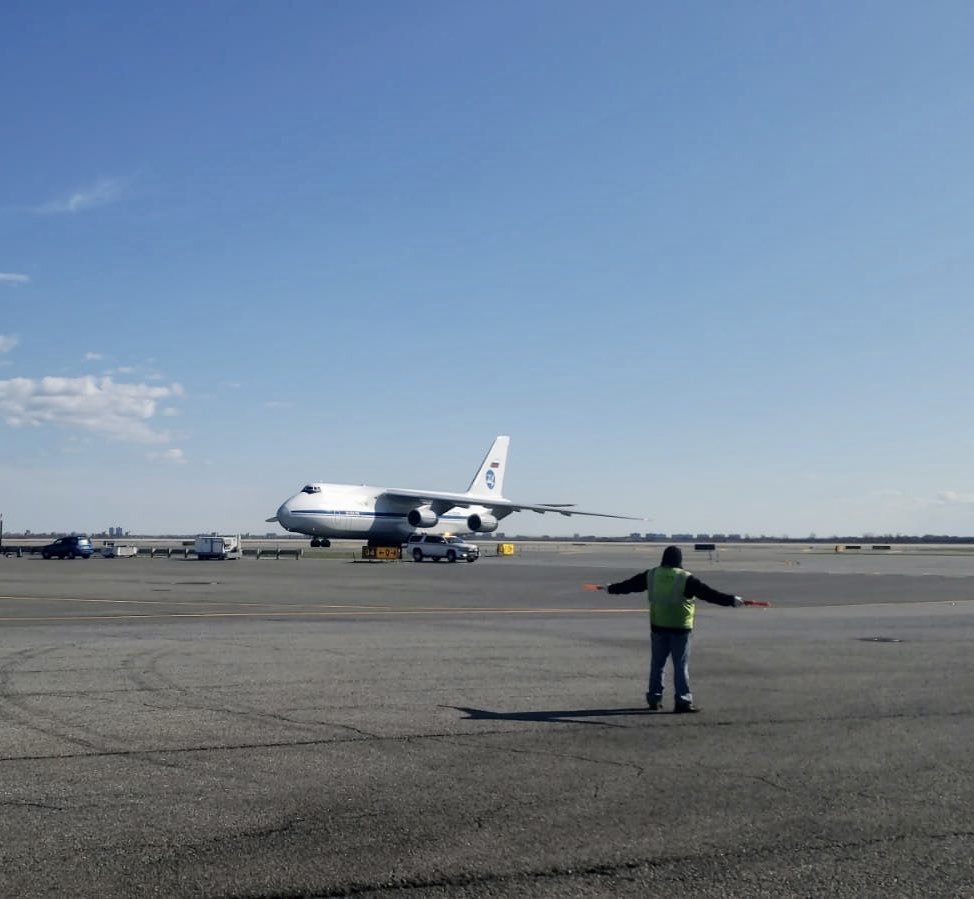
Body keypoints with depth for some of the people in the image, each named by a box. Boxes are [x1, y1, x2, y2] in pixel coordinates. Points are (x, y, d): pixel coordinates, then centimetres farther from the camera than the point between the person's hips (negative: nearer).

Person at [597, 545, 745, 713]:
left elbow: (630, 584, 15)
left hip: (658, 627, 4)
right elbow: (709, 593, -13)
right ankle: (683, 701, -1)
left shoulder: (651, 575, 3)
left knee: (657, 664, 14)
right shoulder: (685, 579, -11)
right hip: (680, 628, -4)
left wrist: (610, 588, 30)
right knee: (681, 666, 1)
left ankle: (654, 699, 20)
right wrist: (731, 600, -9)